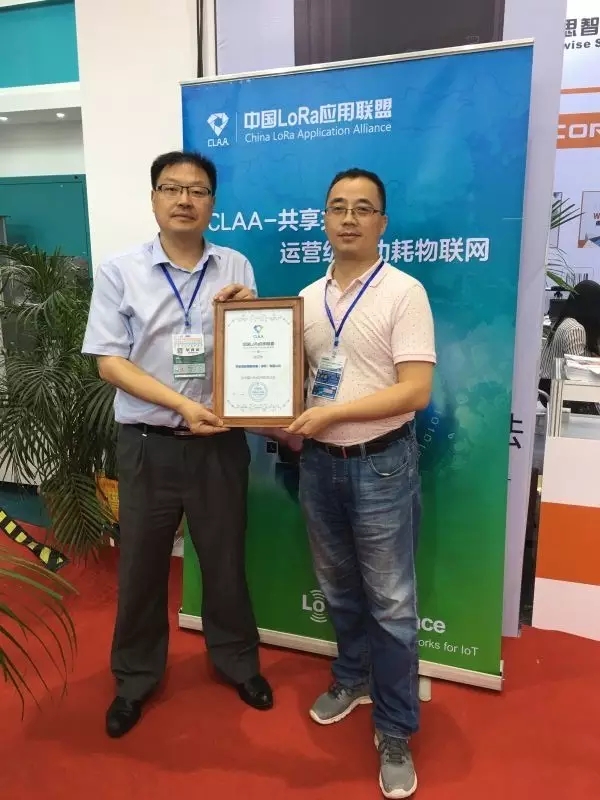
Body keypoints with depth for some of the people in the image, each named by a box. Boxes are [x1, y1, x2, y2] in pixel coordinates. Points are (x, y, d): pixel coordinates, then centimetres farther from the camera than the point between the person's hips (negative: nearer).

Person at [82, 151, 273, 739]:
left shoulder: (236, 268, 3)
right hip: (147, 443, -1)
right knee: (141, 564, 14)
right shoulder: (118, 272, -3)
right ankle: (135, 676, 37)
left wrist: (246, 314, -13)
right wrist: (182, 403, -18)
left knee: (225, 558, 16)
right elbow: (109, 362, -8)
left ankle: (237, 660, 40)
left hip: (220, 442, 1)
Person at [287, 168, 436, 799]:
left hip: (380, 464, -5)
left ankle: (394, 731, 25)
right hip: (318, 463, 6)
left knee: (390, 601, 7)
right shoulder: (308, 298, 7)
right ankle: (354, 677, 44)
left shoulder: (403, 293, -10)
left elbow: (415, 391, -17)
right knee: (338, 587, 20)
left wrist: (330, 413, -19)